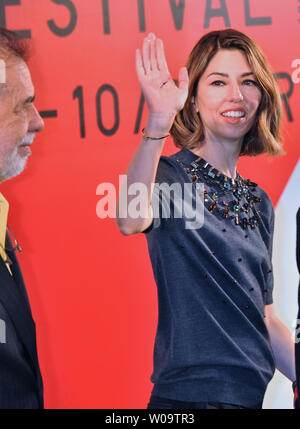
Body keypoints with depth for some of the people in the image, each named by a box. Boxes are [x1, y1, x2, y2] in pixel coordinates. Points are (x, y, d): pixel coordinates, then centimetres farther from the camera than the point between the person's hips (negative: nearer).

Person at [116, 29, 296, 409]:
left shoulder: (260, 203, 11)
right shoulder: (170, 176, -7)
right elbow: (130, 221, -32)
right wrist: (158, 124, -42)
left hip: (257, 392, 6)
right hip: (190, 395, -6)